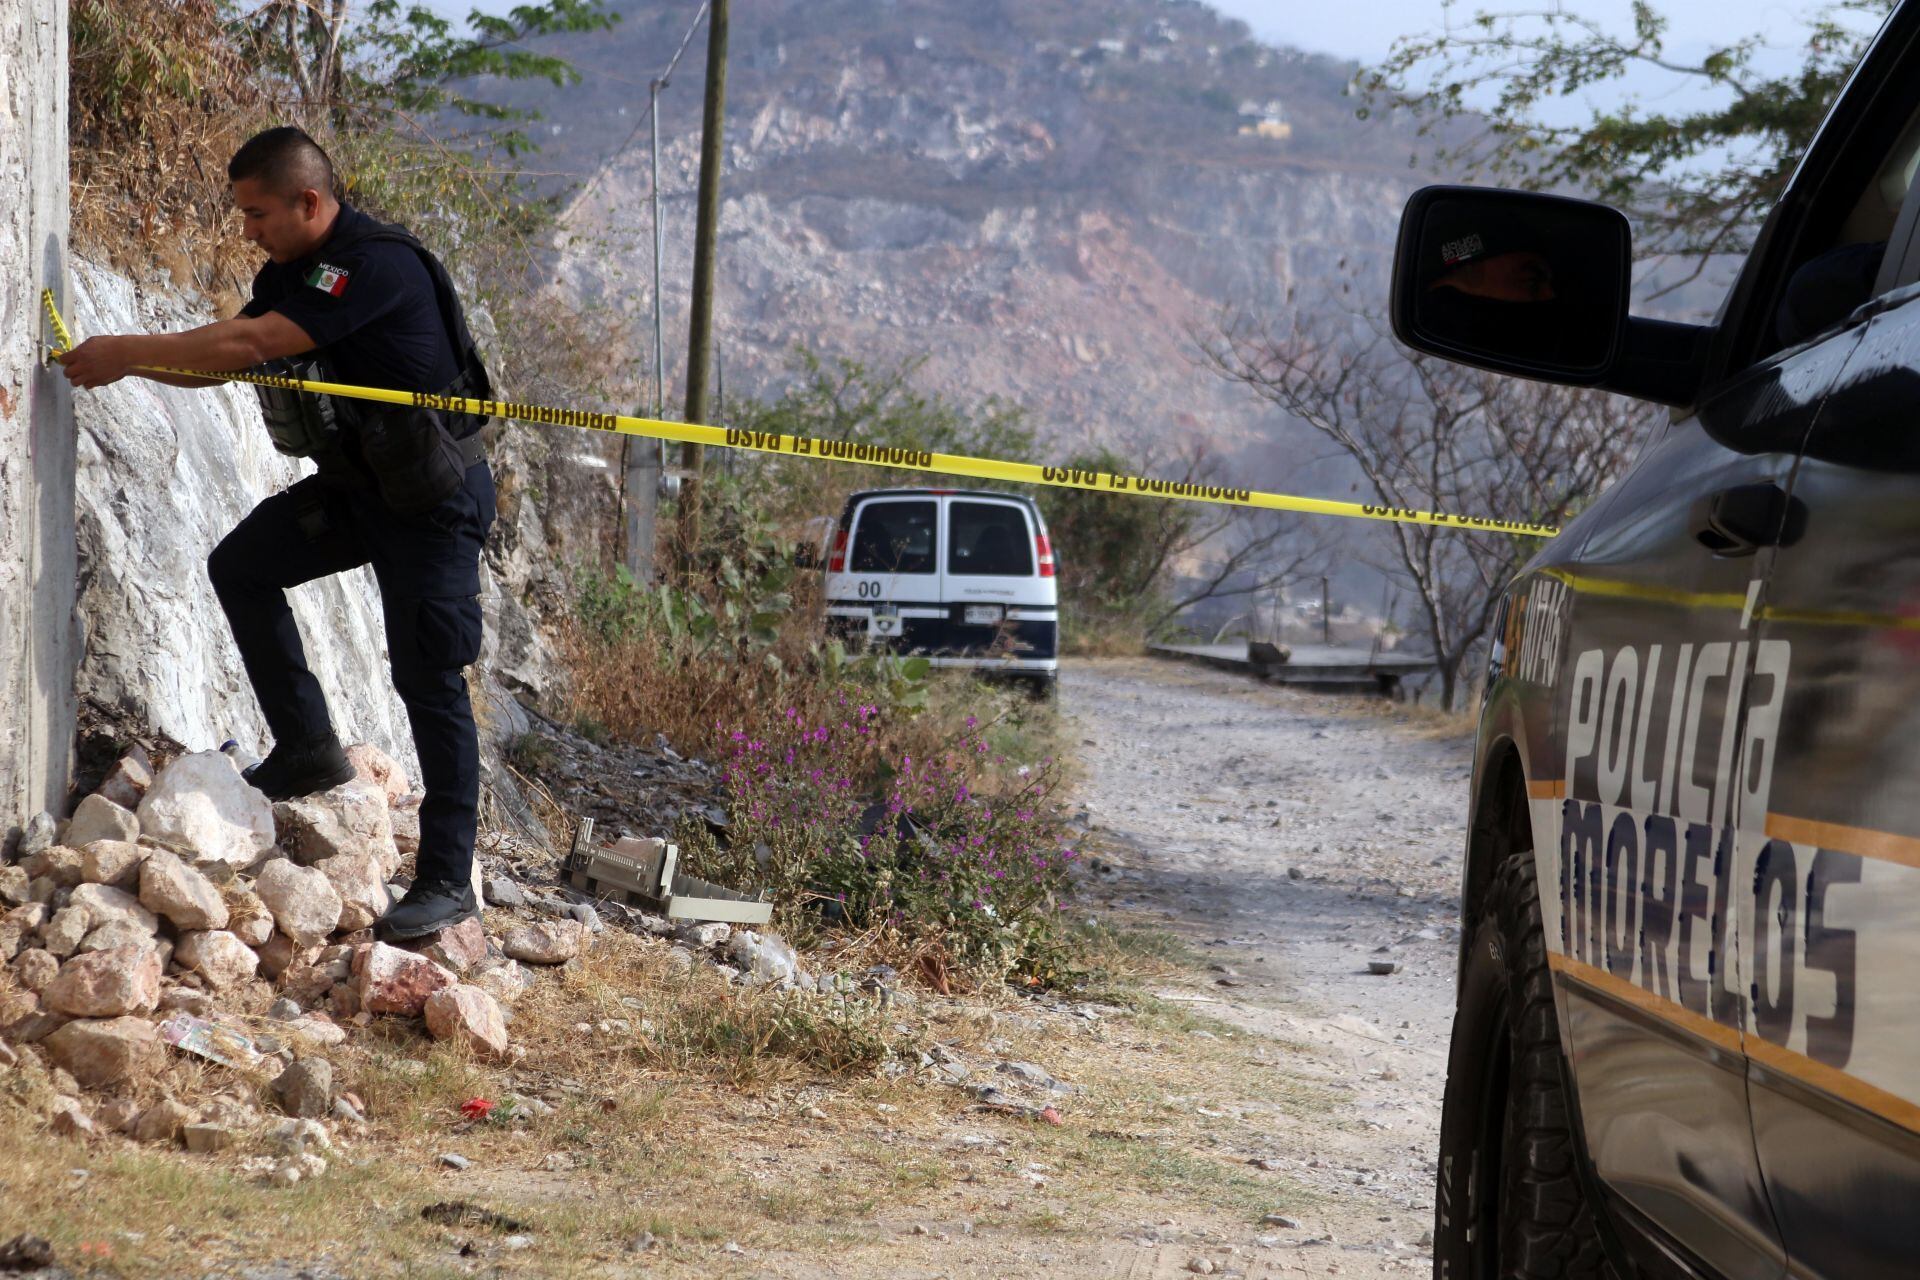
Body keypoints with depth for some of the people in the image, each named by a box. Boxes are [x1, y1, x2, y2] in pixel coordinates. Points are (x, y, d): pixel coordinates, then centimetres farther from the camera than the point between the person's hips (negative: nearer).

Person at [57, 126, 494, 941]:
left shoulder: (377, 265, -25)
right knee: (241, 566, 8)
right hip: (355, 485, 9)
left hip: (433, 495, -9)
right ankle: (309, 749, 14)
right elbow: (225, 362, 11)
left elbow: (251, 342, -29)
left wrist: (128, 351, -22)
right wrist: (121, 361, -4)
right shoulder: (288, 273, 5)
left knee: (429, 681, -7)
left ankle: (448, 880, -2)